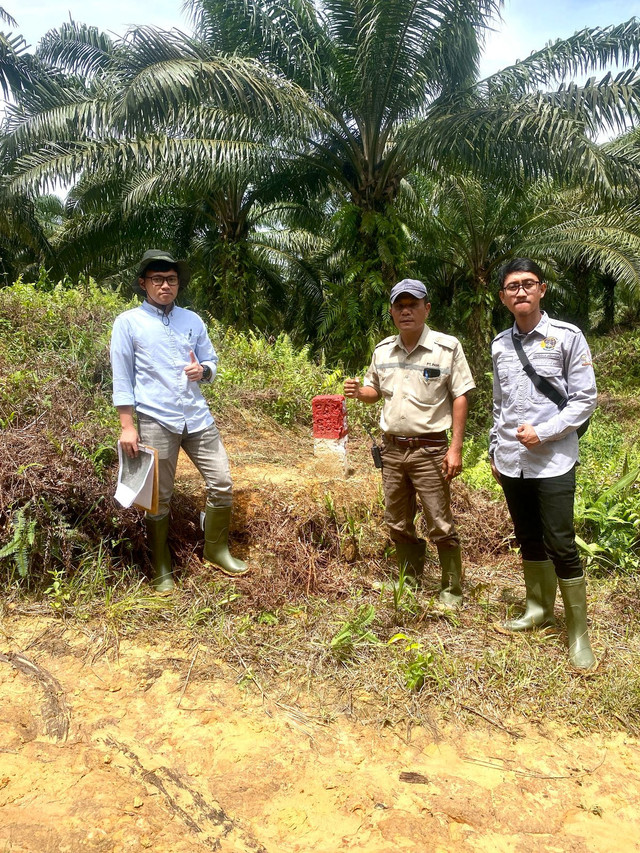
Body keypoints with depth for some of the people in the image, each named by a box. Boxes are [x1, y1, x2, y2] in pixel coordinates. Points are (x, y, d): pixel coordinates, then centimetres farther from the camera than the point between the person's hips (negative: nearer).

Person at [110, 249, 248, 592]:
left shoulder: (192, 320, 12)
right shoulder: (128, 323, 1)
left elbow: (212, 362, 18)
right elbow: (122, 378, -2)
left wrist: (202, 370, -7)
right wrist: (127, 427, -7)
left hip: (198, 418, 4)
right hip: (156, 421, -4)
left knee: (221, 483, 4)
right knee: (159, 498, 5)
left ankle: (216, 550, 25)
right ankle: (162, 568, 22)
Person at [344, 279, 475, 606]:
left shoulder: (447, 347, -7)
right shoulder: (383, 350, 8)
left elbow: (460, 397, -7)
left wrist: (456, 448, -13)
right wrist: (358, 392, -5)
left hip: (429, 449, -5)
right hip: (392, 449, 5)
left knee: (440, 526, 1)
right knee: (398, 524, 15)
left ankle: (452, 590, 18)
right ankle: (410, 582, 32)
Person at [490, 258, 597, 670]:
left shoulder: (567, 337, -5)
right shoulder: (500, 345, 9)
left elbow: (586, 399, -6)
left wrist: (543, 432, -14)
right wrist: (495, 450, 15)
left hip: (553, 462, -5)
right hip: (512, 462, 5)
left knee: (561, 547, -3)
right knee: (528, 540, 16)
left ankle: (578, 633, 11)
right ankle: (540, 609, 33)